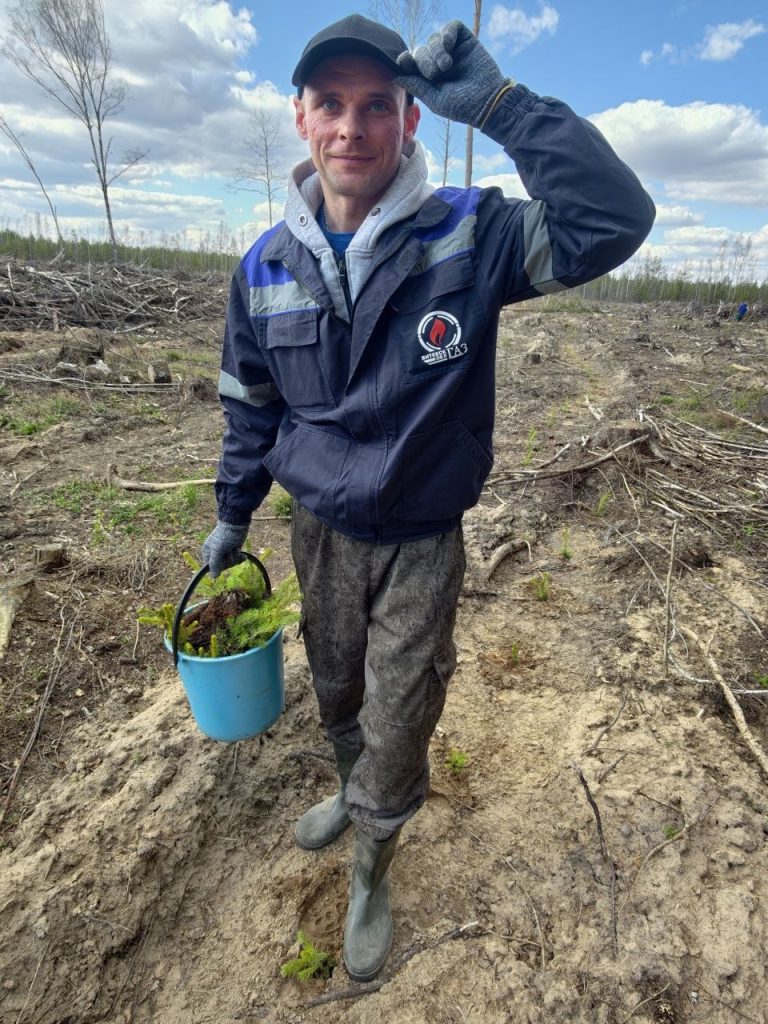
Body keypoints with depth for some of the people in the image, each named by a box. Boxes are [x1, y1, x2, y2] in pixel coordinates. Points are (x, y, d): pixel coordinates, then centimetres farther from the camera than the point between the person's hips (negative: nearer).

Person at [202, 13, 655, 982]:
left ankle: (370, 872, 41)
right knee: (336, 690, 24)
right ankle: (352, 789, 59)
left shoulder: (467, 235, -12)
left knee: (399, 720, 9)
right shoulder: (267, 266, -2)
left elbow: (614, 221, -25)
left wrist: (499, 101, -28)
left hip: (422, 544, -3)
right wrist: (232, 514, 13)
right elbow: (250, 406, 7)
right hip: (319, 531, 4)